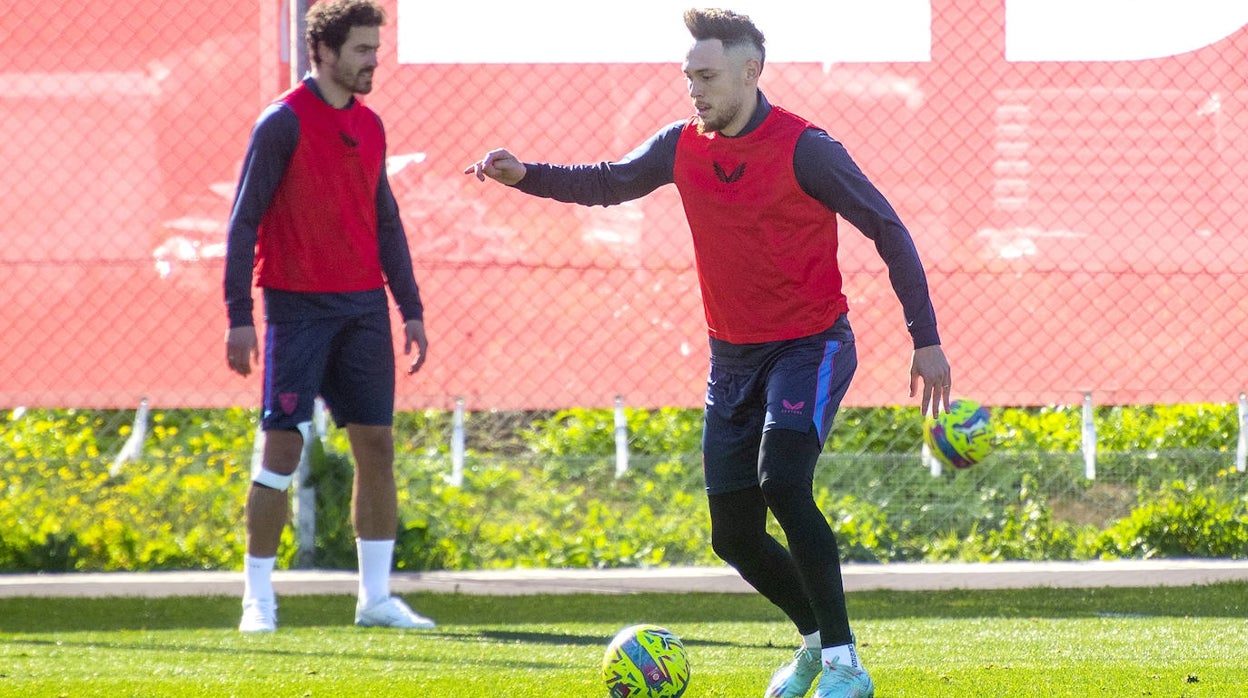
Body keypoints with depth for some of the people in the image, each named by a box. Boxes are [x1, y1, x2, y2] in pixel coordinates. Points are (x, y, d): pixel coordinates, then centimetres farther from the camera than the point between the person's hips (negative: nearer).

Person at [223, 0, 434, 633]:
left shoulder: (368, 125, 12)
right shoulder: (284, 122, -7)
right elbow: (244, 220, -8)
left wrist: (410, 309, 14)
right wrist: (239, 316, -13)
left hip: (363, 307, 6)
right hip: (298, 307, -6)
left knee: (377, 444, 3)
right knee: (283, 445, -6)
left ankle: (376, 597, 9)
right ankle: (258, 599, 0)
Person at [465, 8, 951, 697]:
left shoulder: (804, 148, -15)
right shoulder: (683, 146, 2)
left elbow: (887, 229, -11)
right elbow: (607, 183, 14)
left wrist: (925, 338, -12)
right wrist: (526, 175, -5)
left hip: (810, 347, -6)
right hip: (732, 355, 6)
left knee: (782, 481, -28)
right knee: (733, 535, 4)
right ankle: (816, 638, 30)